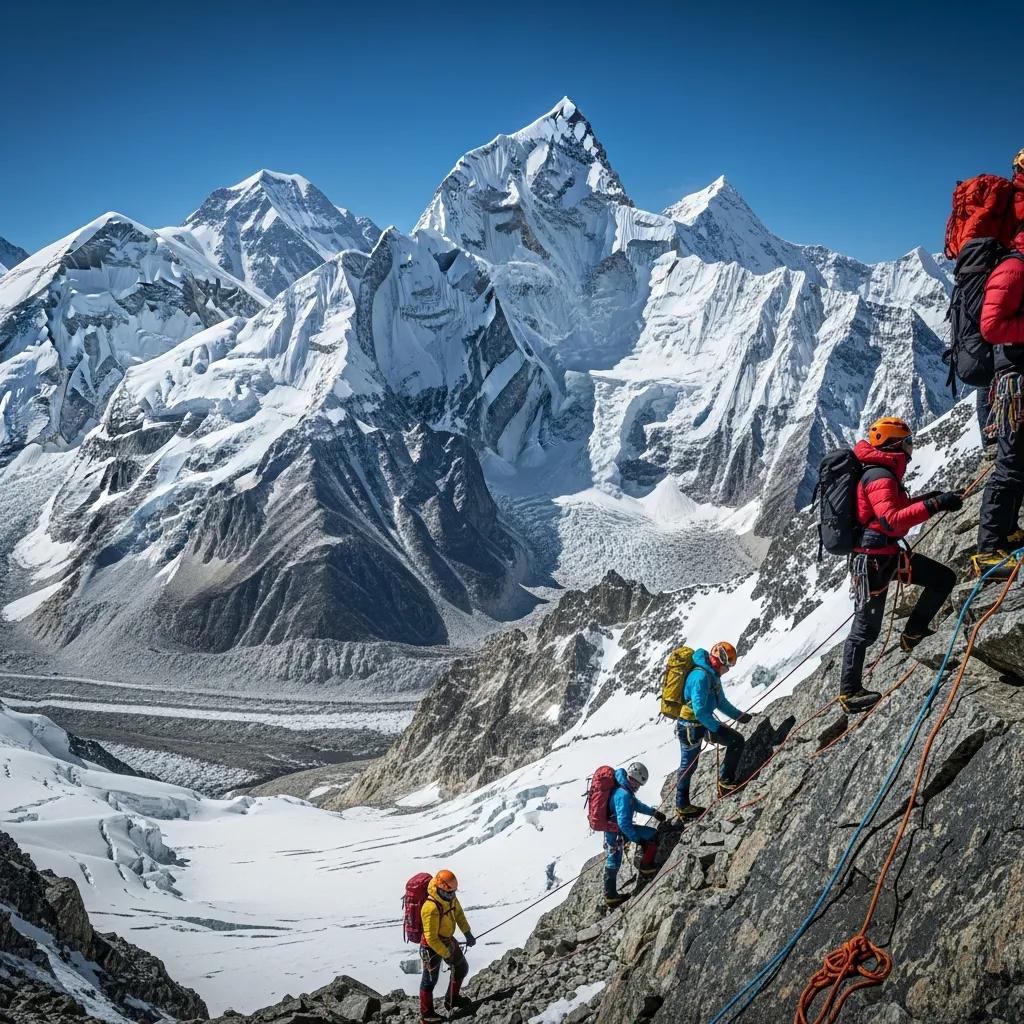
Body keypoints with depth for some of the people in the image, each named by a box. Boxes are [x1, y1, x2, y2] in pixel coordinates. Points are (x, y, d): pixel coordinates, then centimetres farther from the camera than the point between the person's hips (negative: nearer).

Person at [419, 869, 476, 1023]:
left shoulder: (451, 898, -12)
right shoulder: (431, 908, -36)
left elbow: (458, 913, 9)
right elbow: (431, 938, -31)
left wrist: (467, 933, 3)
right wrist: (448, 955, -23)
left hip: (448, 940, 8)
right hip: (432, 947, -8)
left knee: (462, 968, 21)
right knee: (430, 980, 9)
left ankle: (452, 999, 43)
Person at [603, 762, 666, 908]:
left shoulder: (620, 787, 5)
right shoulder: (624, 794, -27)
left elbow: (636, 804, 21)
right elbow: (624, 823, -29)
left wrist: (653, 812, 21)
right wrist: (637, 839, -21)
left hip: (609, 830, 10)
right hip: (619, 831, -10)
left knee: (612, 862, 20)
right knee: (653, 835, -2)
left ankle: (610, 896, 30)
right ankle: (646, 871, 7)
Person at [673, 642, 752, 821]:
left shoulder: (713, 675, 7)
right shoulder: (700, 676, -25)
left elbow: (721, 703, 19)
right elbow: (699, 710, -27)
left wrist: (739, 715, 11)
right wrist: (717, 728, -19)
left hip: (704, 722, 9)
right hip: (690, 726, -9)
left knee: (736, 741, 3)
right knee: (688, 766, 3)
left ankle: (725, 781, 7)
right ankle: (682, 807, 15)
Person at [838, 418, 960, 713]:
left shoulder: (884, 472, 14)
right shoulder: (880, 477, -19)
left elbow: (895, 509, 24)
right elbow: (891, 520, -30)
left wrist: (927, 500, 12)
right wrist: (933, 505, -34)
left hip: (889, 553, 10)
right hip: (873, 558, -10)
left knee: (944, 578, 9)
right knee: (866, 628, -5)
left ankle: (913, 634, 19)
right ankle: (849, 692, 3)